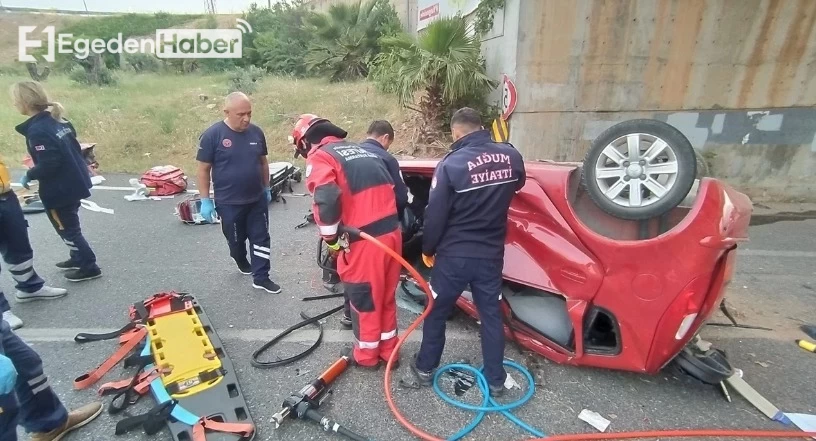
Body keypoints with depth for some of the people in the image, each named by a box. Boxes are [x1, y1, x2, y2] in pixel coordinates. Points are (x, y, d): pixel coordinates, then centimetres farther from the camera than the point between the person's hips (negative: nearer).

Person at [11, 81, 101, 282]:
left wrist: (29, 176, -8)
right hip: (76, 181, 9)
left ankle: (89, 267, 14)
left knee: (67, 229, 6)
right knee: (70, 225, 24)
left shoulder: (37, 131, -22)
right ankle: (78, 258, 38)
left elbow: (49, 164, -26)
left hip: (59, 189, -9)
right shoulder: (58, 121, 4)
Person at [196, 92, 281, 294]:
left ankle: (261, 278, 18)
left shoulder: (256, 132, -2)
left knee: (261, 239, 7)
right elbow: (203, 169, -9)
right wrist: (205, 200, -8)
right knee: (236, 239, 16)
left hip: (257, 199, 3)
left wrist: (267, 188, 14)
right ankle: (242, 262, 46)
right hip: (228, 203, -3)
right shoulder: (212, 135, -14)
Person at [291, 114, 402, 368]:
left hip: (364, 241, -7)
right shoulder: (362, 151, 21)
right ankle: (388, 351, 38)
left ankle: (366, 356, 32)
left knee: (363, 300, 13)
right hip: (392, 232, 7)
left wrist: (331, 238, -8)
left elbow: (326, 199, -21)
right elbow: (394, 189, 20)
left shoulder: (319, 157, -2)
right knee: (386, 297, 22)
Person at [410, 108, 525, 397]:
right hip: (492, 254, 4)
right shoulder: (511, 156, -4)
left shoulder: (451, 164, -19)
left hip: (454, 255, -4)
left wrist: (428, 249, 1)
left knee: (436, 312, 16)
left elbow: (435, 214, -14)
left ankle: (426, 368, 33)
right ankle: (496, 379, 30)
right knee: (491, 314, 17)